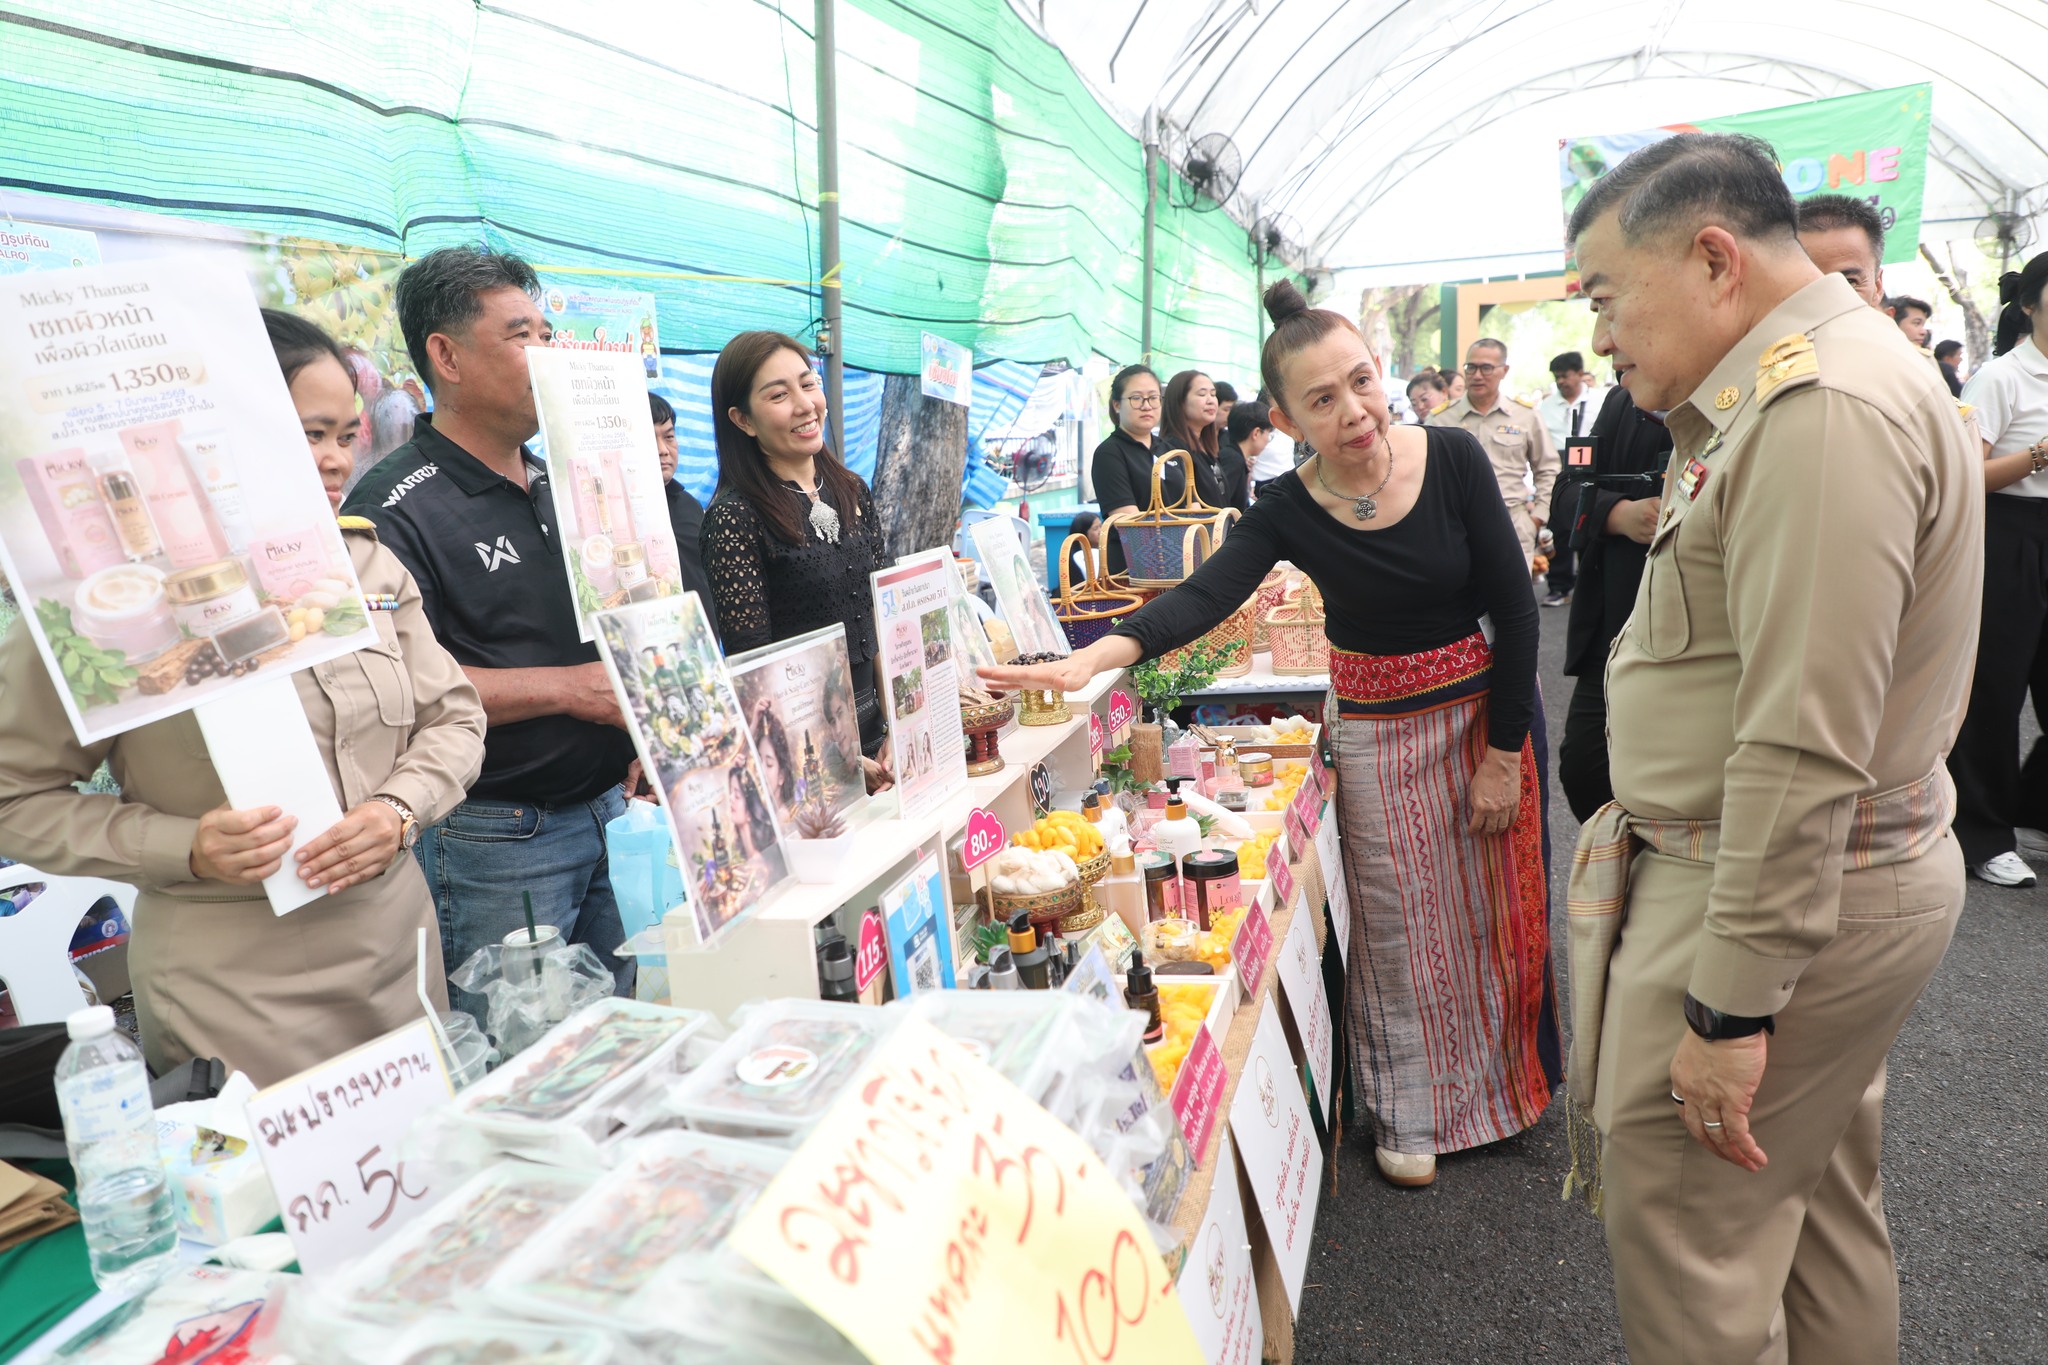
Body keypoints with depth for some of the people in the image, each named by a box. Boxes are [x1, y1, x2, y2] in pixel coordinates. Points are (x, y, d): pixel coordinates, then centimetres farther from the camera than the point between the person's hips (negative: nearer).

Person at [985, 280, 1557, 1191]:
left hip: (1488, 709, 1)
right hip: (1378, 733, 0)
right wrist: (1093, 657, -47)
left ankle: (1503, 1082, 39)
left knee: (1493, 908, 14)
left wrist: (1503, 751, -10)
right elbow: (1204, 596, -29)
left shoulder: (1453, 459, -15)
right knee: (1402, 924, 8)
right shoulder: (1289, 511, -14)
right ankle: (1412, 1112, 28)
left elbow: (1514, 607, -11)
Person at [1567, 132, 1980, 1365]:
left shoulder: (1822, 411, -21)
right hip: (1833, 877, 11)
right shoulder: (1796, 390, 13)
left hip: (1776, 894, -11)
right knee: (1825, 1210, 22)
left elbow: (1806, 748, -25)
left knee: (1685, 1240, 1)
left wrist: (1730, 1007, -22)